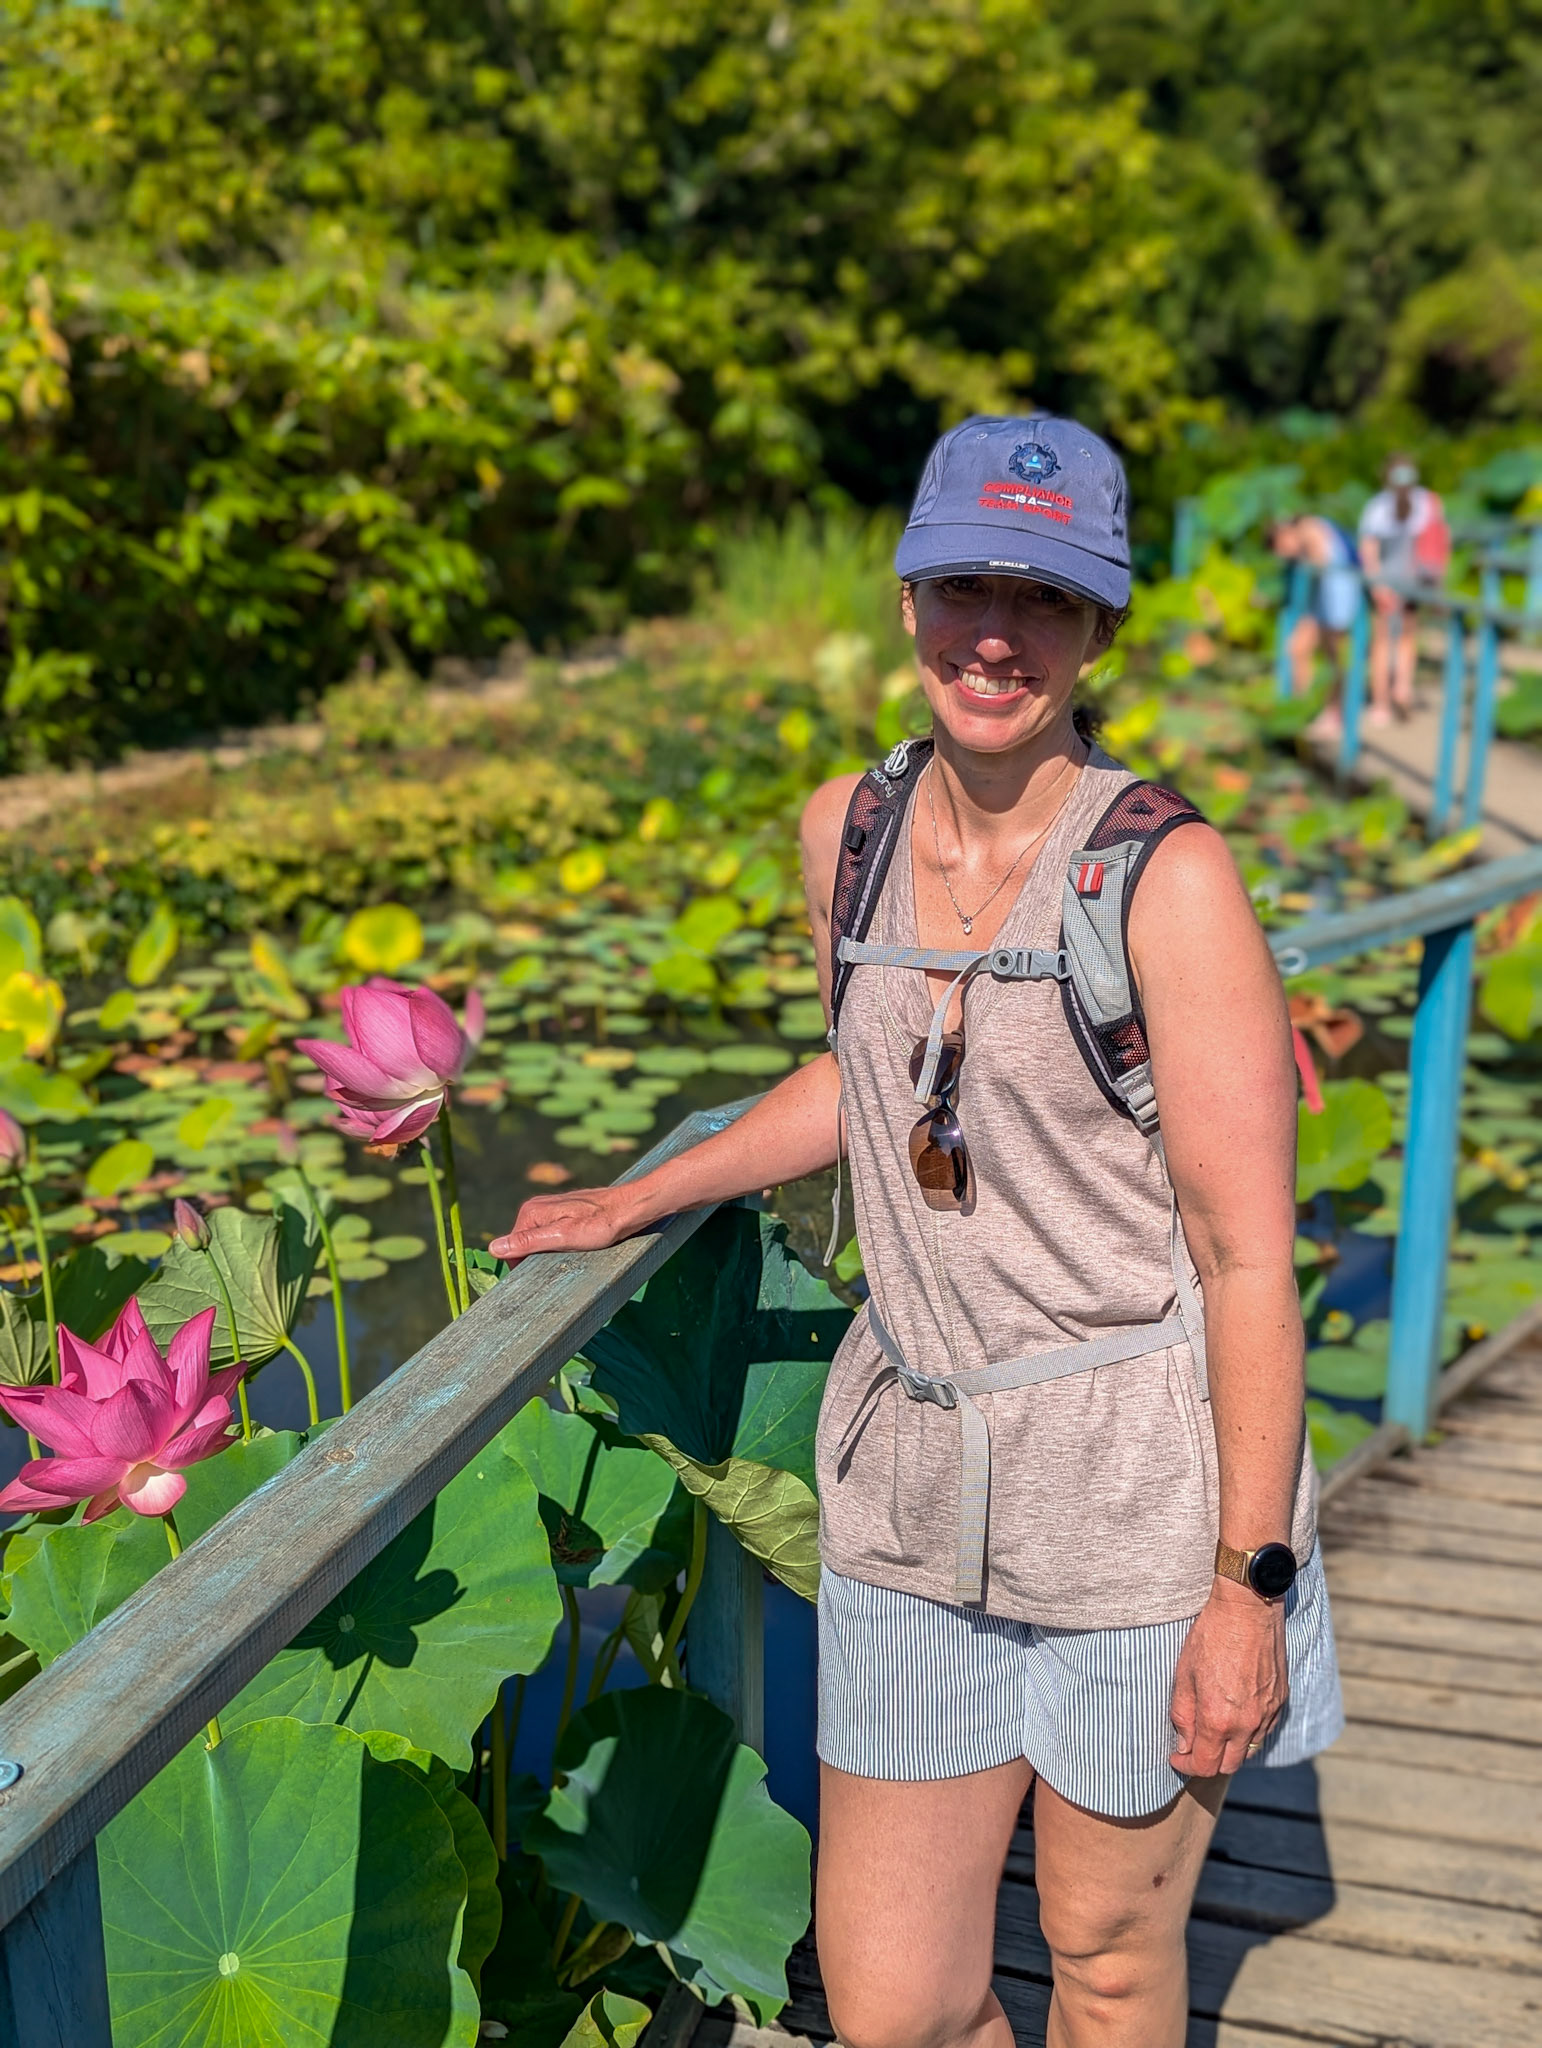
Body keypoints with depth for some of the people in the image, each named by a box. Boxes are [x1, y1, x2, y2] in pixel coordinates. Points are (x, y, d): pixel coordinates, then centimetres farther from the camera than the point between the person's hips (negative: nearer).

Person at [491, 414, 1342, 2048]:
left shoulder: (1169, 874, -14)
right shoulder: (846, 827, 3)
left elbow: (1248, 1255, -12)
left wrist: (1249, 1582, -11)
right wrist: (637, 1201, 24)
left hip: (1143, 1485, -4)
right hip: (913, 1484, 4)